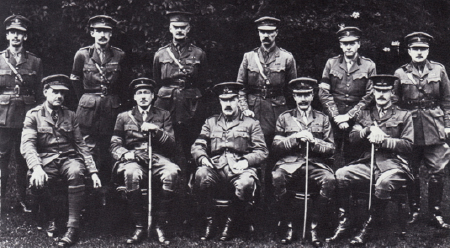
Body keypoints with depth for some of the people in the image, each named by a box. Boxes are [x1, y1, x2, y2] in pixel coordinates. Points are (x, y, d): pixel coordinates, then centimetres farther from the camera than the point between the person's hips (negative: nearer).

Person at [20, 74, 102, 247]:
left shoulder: (70, 115, 15)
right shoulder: (33, 115, 5)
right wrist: (36, 168, -27)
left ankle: (73, 227, -31)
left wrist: (93, 171, 3)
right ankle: (52, 217, -1)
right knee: (36, 183, -34)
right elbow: (27, 145, -7)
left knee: (76, 173, -35)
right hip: (46, 160, -1)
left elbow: (81, 145, 14)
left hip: (69, 158, 1)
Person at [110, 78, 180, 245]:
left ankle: (160, 226, -24)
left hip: (158, 158, 0)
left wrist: (157, 130, -5)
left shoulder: (163, 115, 20)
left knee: (171, 172, -35)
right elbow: (115, 147, 12)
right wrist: (128, 154, -11)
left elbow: (171, 145, 12)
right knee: (132, 174, -38)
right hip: (133, 160, 0)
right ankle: (139, 227, -25)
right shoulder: (124, 117, 20)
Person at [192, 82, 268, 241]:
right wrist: (203, 158, -8)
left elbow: (262, 151, 8)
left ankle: (230, 222, -10)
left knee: (246, 183, -37)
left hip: (240, 169, -2)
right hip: (215, 169, 2)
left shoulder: (251, 123, 16)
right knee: (201, 174, -32)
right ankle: (209, 222, -14)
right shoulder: (210, 122, 23)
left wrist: (245, 161, -12)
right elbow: (197, 146, 16)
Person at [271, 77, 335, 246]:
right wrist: (295, 138, -6)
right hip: (289, 163, 0)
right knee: (277, 177, -34)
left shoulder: (322, 119, 18)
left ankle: (314, 228, -17)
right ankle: (288, 227, -18)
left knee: (329, 179, -33)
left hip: (315, 164, 1)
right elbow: (276, 147, 9)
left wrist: (313, 141, -7)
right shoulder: (284, 118, 16)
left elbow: (331, 149, 12)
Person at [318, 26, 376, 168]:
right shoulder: (331, 63, 8)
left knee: (355, 159, -2)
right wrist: (337, 117, -6)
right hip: (333, 119, 1)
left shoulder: (369, 66, 5)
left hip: (357, 119, 0)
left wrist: (348, 116, -7)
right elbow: (323, 93, 4)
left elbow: (369, 96, 2)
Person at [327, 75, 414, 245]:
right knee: (340, 175, -24)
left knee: (384, 182, -38)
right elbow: (353, 137, 8)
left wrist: (382, 140, -9)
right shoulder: (364, 114, 22)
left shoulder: (403, 115, 13)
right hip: (367, 164, 3)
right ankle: (343, 223, -12)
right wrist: (370, 130, -11)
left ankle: (368, 228, -23)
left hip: (393, 165, -3)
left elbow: (408, 146, 2)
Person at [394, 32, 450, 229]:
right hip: (409, 129, 0)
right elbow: (394, 102, 7)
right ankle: (414, 211, 18)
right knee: (411, 172, 6)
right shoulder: (400, 74, 3)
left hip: (434, 129, 1)